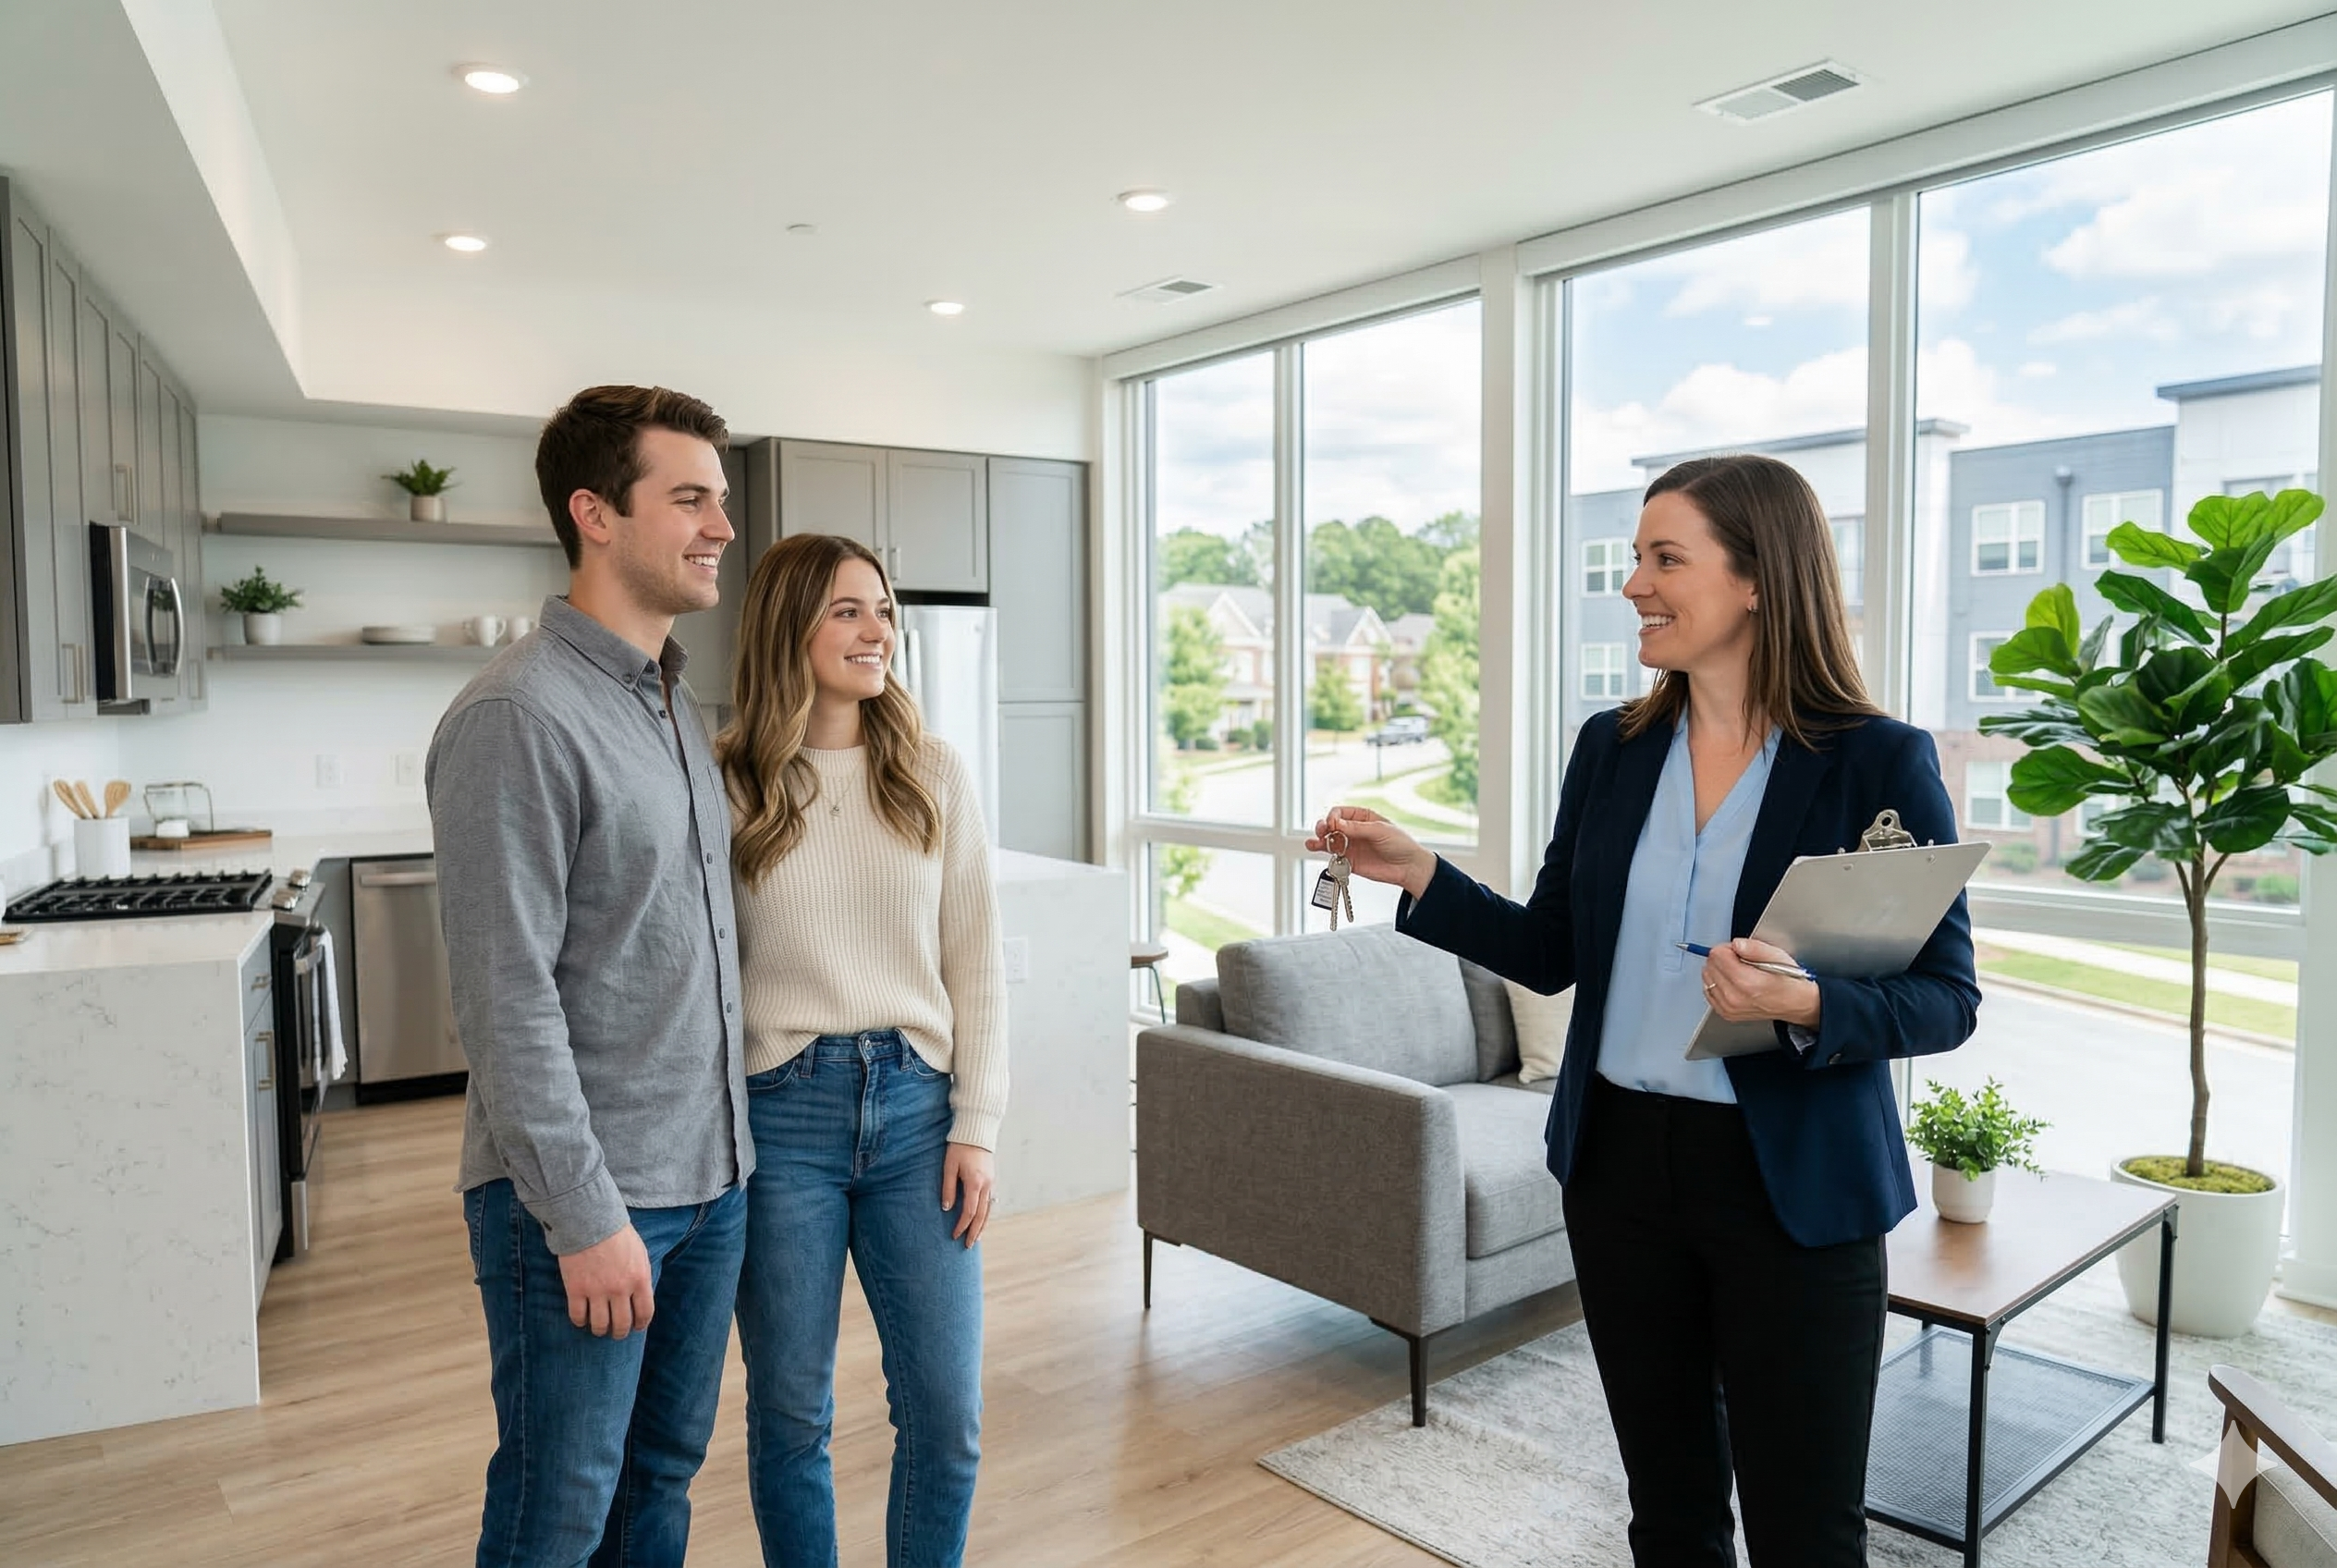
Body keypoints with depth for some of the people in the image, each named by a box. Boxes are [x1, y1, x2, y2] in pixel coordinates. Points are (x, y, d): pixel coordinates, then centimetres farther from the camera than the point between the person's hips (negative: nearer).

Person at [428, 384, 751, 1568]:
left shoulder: (680, 702, 9)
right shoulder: (518, 715, -17)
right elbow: (506, 1000, -20)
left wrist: (730, 1140, 14)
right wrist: (586, 1216, -18)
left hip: (709, 1174, 8)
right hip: (582, 1197, -7)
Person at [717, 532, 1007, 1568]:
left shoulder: (933, 775, 3)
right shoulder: (725, 788, -3)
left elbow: (977, 964, 3)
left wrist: (975, 1126, -1)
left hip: (916, 1104, 2)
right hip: (783, 1111, -1)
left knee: (947, 1411, 7)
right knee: (789, 1412, 11)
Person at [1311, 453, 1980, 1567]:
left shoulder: (1879, 762, -11)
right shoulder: (1611, 747, 2)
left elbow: (1946, 997, -9)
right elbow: (1553, 953, 6)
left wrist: (1808, 1006, -28)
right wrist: (1420, 877, -6)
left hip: (1796, 1185, -4)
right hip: (1620, 1163, 4)